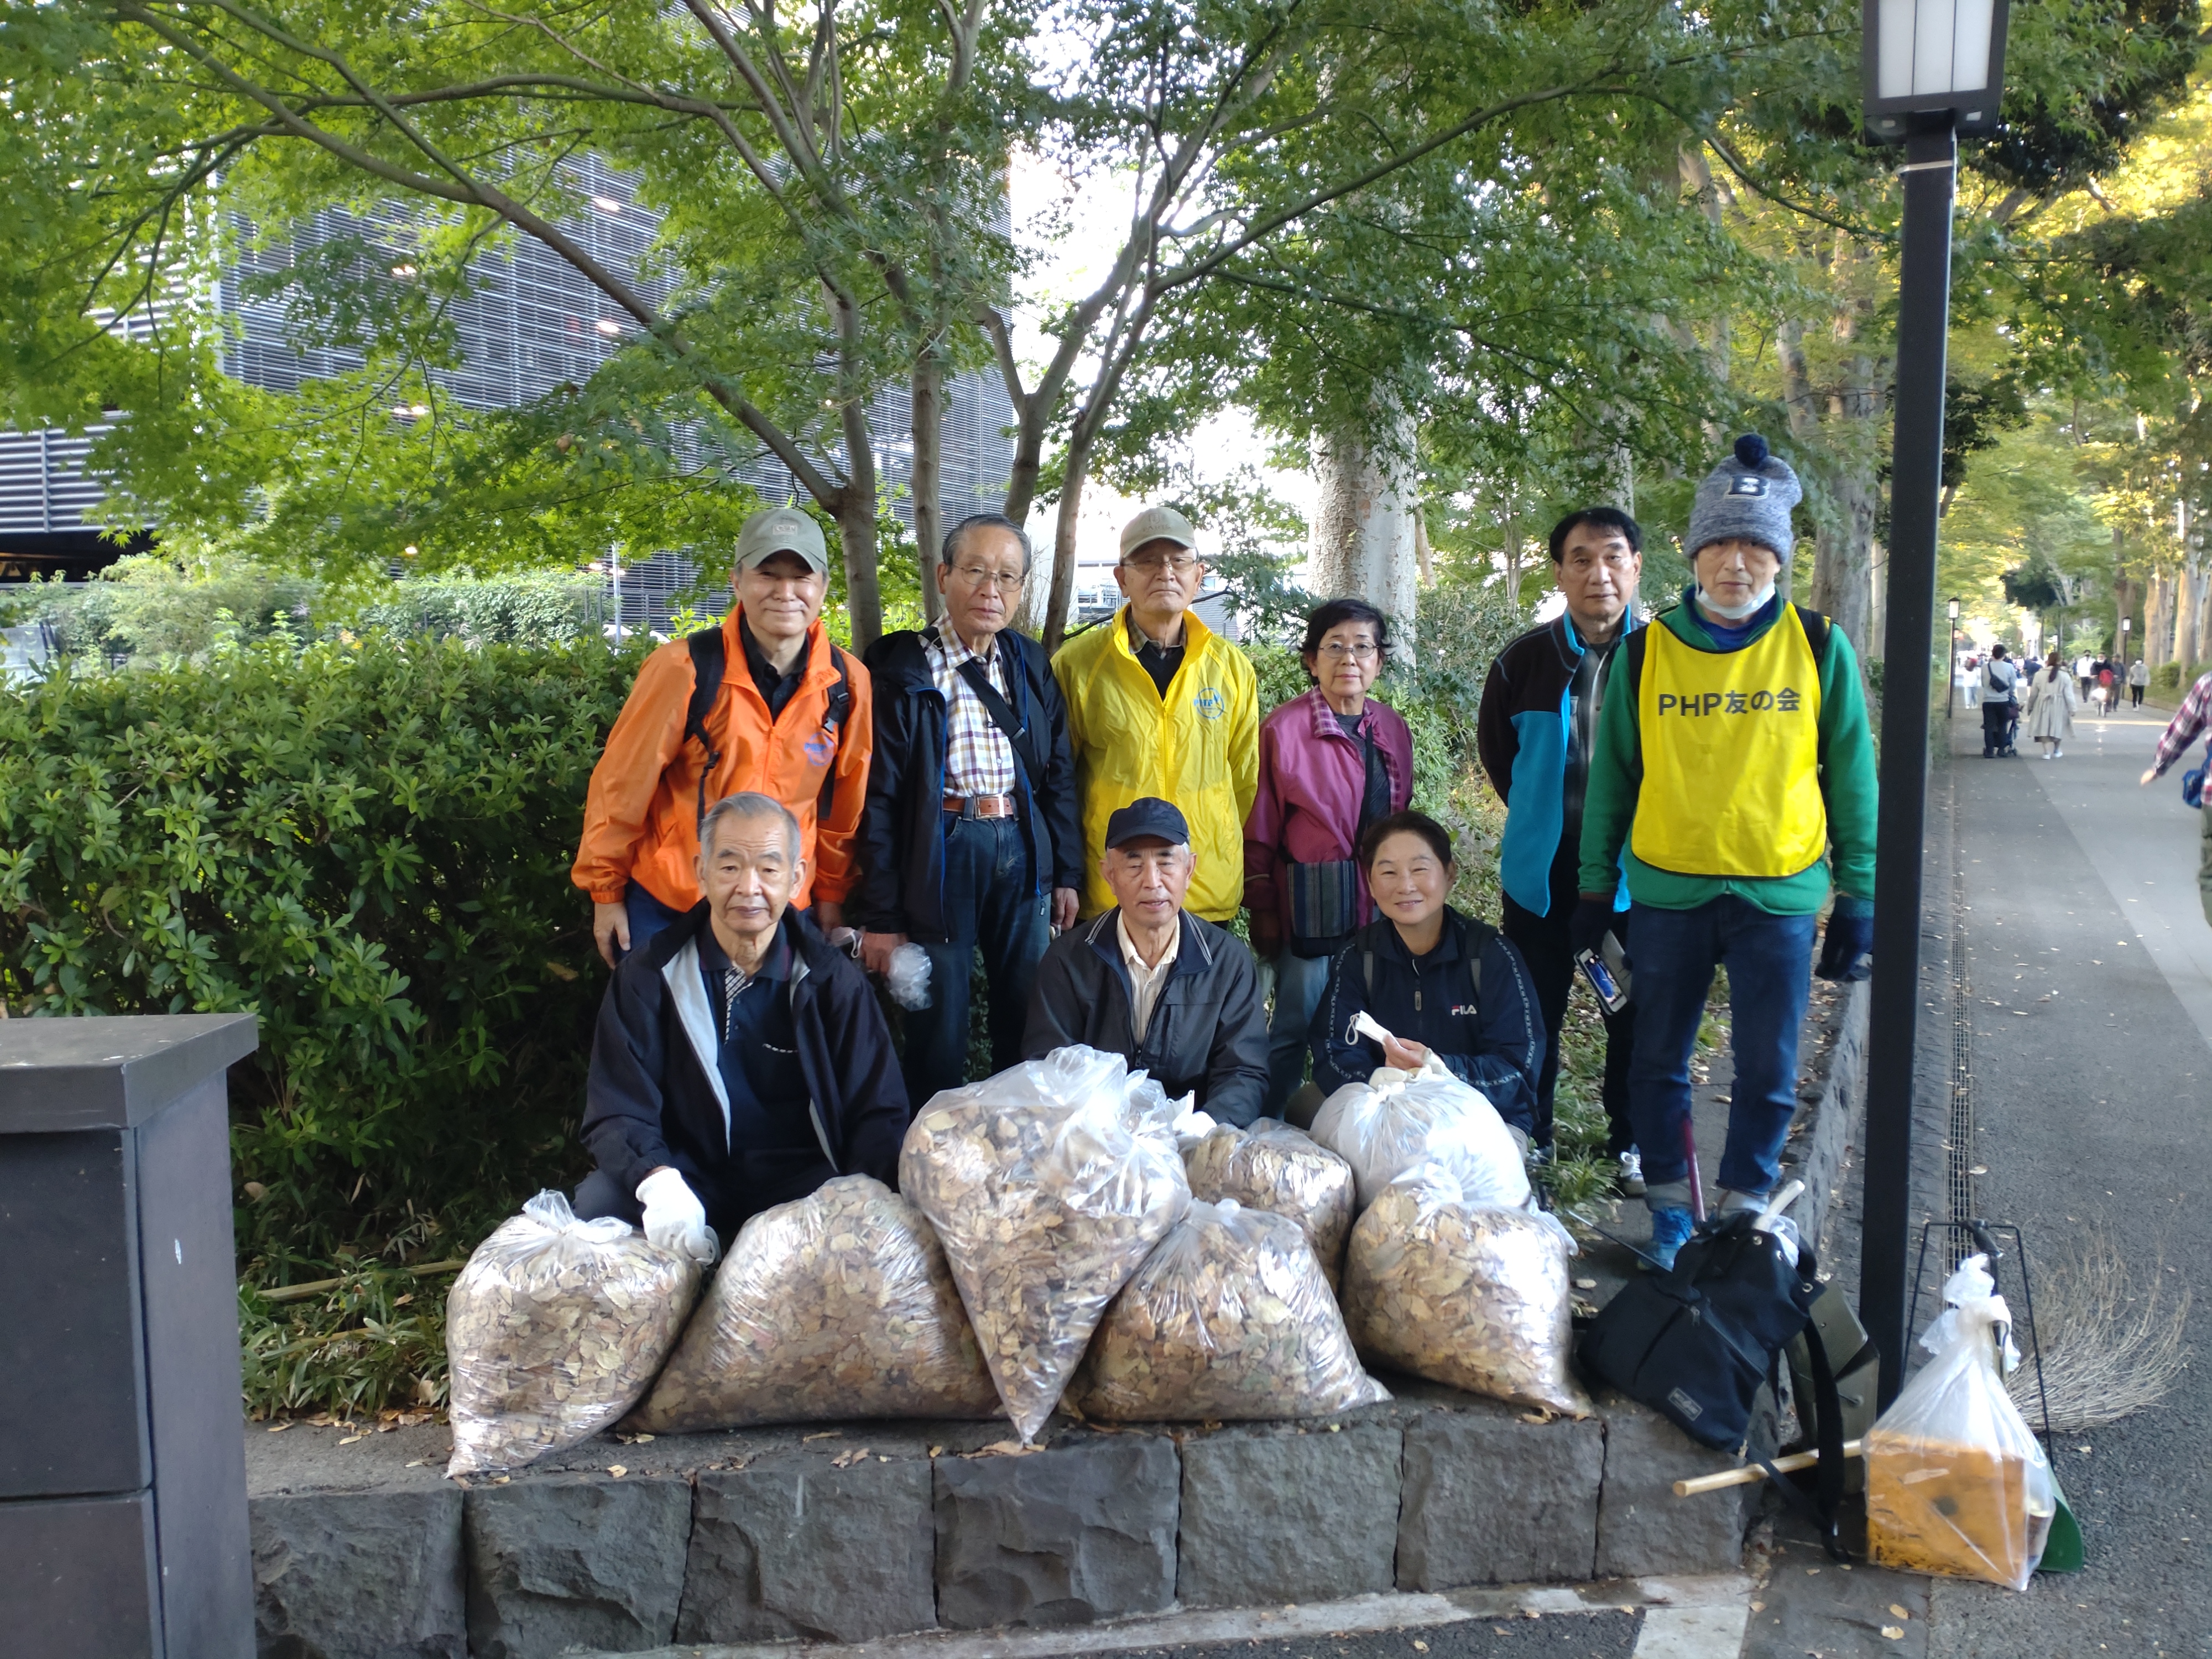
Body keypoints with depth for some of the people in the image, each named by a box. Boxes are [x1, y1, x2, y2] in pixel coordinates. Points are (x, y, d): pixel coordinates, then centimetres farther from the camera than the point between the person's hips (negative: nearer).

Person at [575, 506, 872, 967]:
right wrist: (605, 893, -2)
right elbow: (623, 785, -7)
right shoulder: (685, 668, -15)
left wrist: (831, 894, 12)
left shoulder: (847, 683, -6)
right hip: (665, 909, -2)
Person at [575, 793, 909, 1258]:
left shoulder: (834, 980, 3)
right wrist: (657, 1182, -28)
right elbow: (618, 1111, -4)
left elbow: (876, 1115, -1)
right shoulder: (648, 975, 2)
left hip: (801, 1185, 0)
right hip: (689, 1180, 0)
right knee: (597, 1201, -30)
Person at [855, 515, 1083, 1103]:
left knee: (1027, 1022, 13)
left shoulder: (1031, 664, 8)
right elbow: (878, 796, -7)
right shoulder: (903, 668, -6)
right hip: (942, 854, -4)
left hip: (1022, 852, 5)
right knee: (939, 1032, 3)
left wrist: (1067, 874, 6)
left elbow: (1059, 774, 13)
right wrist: (879, 916, -10)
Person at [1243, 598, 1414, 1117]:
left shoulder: (1393, 729, 9)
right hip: (1310, 910, -5)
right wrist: (1262, 910, -5)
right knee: (1295, 1026, -1)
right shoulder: (1283, 728, -6)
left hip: (1379, 905, 5)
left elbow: (1400, 816, 16)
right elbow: (1260, 830, -4)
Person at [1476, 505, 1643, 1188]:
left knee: (1634, 1014, 8)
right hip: (1544, 871, 1)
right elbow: (1495, 748, 13)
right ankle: (1530, 1142, 23)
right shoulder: (1525, 660, -4)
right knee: (1536, 1012, 9)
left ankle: (1631, 1144, 24)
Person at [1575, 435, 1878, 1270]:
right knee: (1659, 1061, 10)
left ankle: (1743, 1210, 26)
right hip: (1666, 894, 1)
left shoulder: (1819, 647, -1)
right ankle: (1670, 1205, 28)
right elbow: (1612, 775, 7)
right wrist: (1596, 885, 7)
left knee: (1768, 1071, 7)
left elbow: (1852, 780, 3)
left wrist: (1857, 900, 2)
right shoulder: (1646, 650, 0)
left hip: (1778, 896, -1)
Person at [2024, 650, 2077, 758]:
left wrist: (2030, 707, 15)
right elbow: (2069, 695, -5)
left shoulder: (2040, 675, -2)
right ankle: (2057, 751, 28)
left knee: (2045, 728, 0)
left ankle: (2047, 752, -12)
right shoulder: (2065, 676, -4)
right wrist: (2072, 709, 1)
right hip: (2059, 707, 0)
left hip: (2043, 706, 0)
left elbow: (2033, 693, 4)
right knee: (2058, 728, 15)